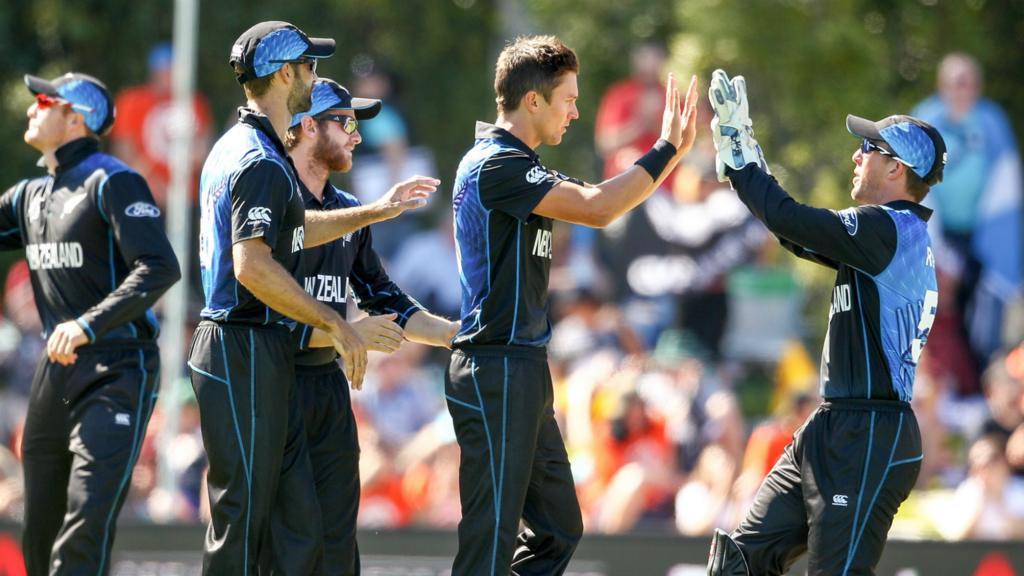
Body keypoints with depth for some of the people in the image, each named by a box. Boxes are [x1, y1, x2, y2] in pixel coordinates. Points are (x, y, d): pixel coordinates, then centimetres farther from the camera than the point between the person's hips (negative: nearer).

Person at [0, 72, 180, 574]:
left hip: (116, 372, -8)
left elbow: (160, 268, -20)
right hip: (54, 370, 8)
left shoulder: (112, 182, -9)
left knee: (87, 520, -20)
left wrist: (89, 325, -30)